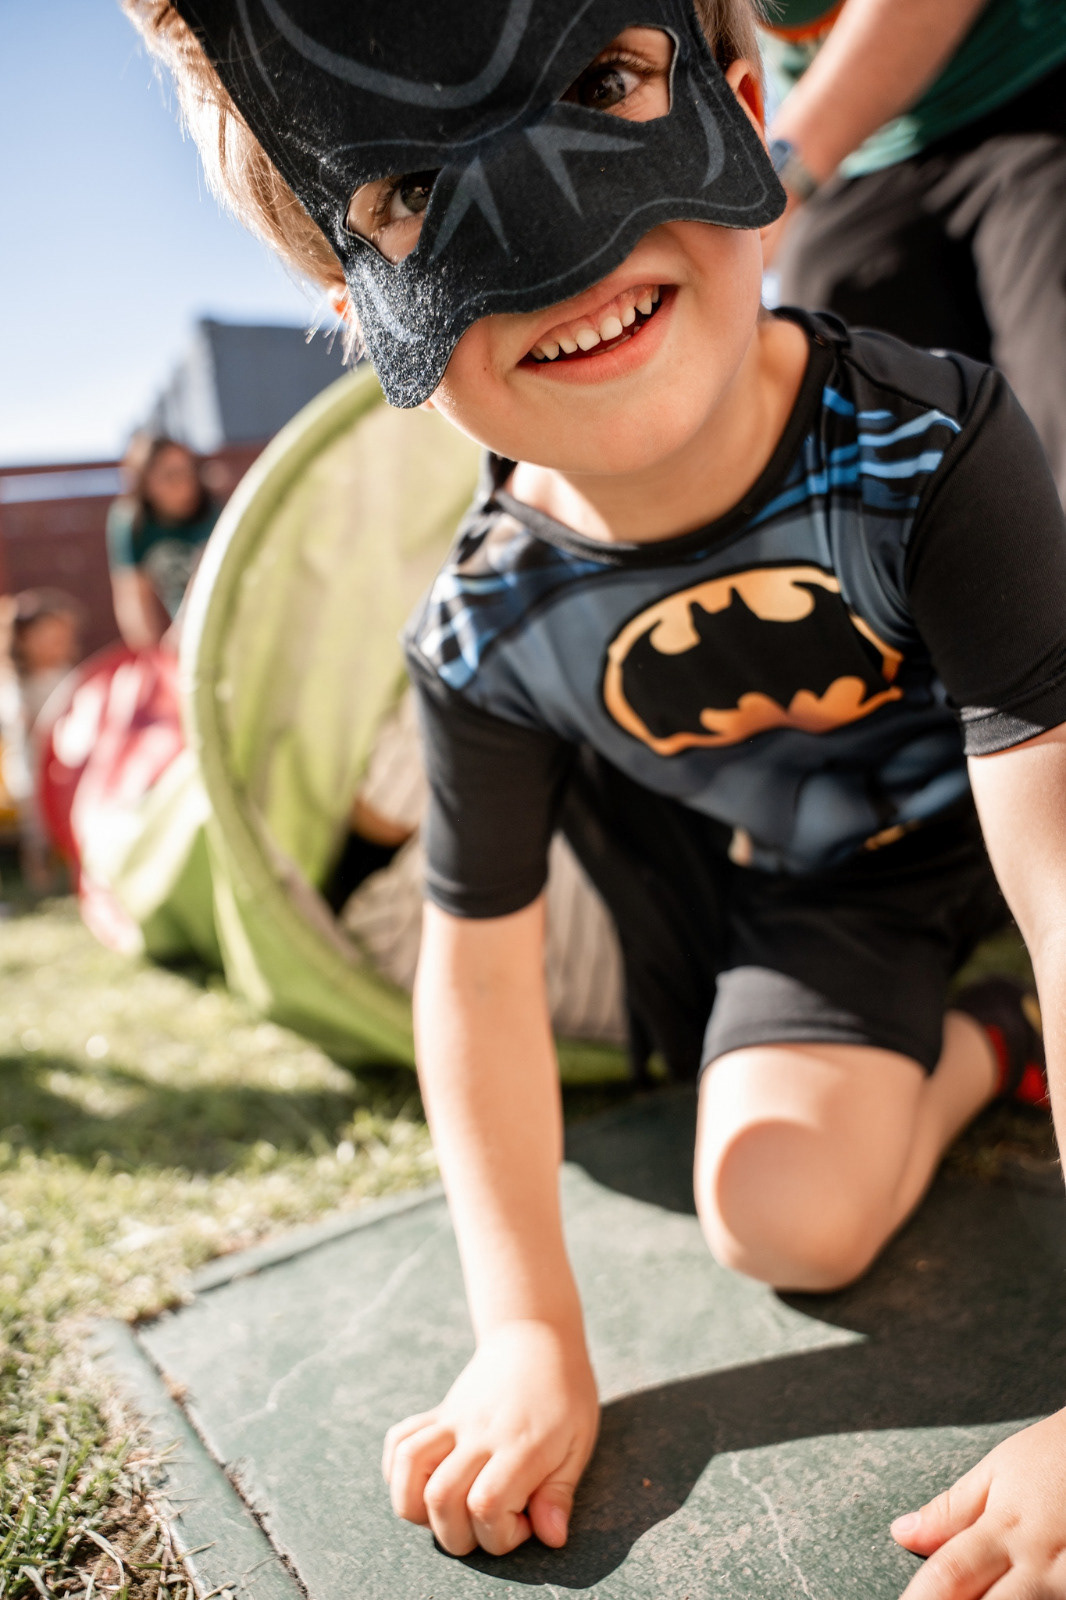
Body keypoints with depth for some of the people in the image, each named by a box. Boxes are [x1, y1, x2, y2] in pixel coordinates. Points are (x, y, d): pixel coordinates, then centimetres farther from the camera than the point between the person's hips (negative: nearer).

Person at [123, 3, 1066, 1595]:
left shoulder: (932, 448, -33)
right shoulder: (486, 635, -25)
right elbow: (478, 970, -14)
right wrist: (530, 1330, -15)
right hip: (810, 901, 0)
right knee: (788, 1217, -16)